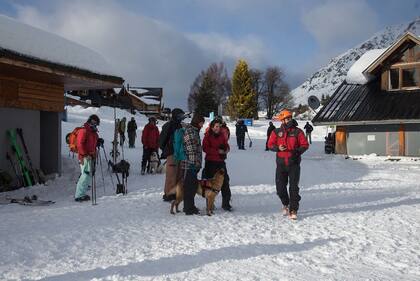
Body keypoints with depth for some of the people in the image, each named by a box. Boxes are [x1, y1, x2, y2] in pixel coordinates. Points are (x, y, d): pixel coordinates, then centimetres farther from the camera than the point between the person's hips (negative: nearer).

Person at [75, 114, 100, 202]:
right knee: (86, 174, -13)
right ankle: (79, 195, -10)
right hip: (85, 157, -9)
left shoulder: (94, 132, 20)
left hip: (91, 156, 9)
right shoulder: (84, 131, -8)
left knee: (89, 175, 11)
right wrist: (85, 154, -20)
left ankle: (81, 194, 21)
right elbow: (80, 144, -16)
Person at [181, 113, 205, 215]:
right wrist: (194, 163, -20)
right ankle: (189, 209, 1)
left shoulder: (195, 131, 19)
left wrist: (198, 163, 25)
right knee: (189, 186, -5)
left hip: (194, 164, 10)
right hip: (189, 164, -10)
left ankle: (189, 206, 26)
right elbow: (191, 148, -19)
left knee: (193, 184, 15)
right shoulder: (190, 131, -13)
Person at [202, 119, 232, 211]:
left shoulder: (222, 135, 10)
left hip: (221, 162, 4)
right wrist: (218, 151, -19)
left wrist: (226, 149, -8)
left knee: (225, 182, 0)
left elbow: (226, 145, 16)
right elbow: (205, 148, -14)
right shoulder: (207, 136, -4)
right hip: (211, 162, -4)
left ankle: (226, 203, 8)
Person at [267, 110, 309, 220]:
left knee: (294, 188, -4)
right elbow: (270, 144, 6)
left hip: (294, 164, -2)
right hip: (281, 164, 2)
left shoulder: (297, 131, 0)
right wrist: (278, 148, -14)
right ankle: (286, 204, 34)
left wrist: (298, 151, -15)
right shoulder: (276, 132, 5)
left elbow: (305, 144, 2)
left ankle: (293, 210, 4)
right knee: (280, 187, 7)